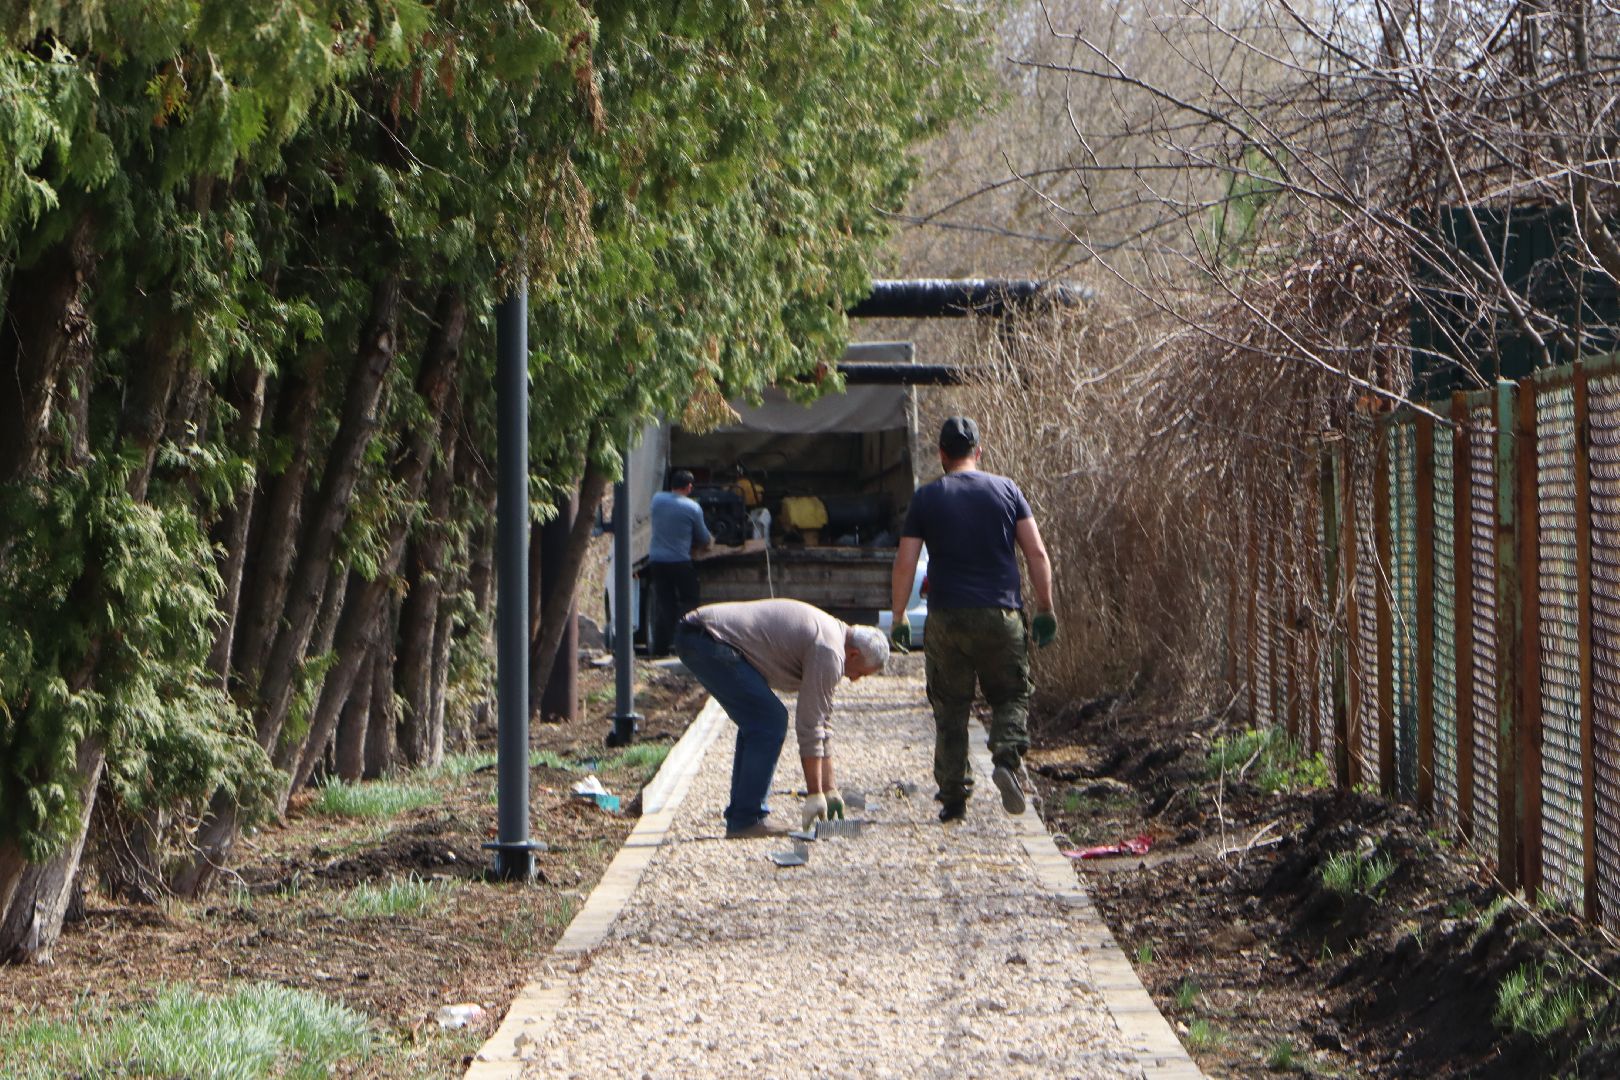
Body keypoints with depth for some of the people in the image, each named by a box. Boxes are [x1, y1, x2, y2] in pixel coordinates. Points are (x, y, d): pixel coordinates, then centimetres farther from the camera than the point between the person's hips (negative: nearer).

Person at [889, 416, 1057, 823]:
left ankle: (953, 794, 5)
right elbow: (1037, 553, 1)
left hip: (946, 619, 0)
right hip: (1001, 615, 0)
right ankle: (1008, 758, -14)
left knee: (950, 709, 8)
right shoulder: (1006, 490, 5)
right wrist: (1044, 610, 7)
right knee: (1011, 696, 13)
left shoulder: (926, 498, 2)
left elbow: (905, 563, -2)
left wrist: (898, 619, 5)